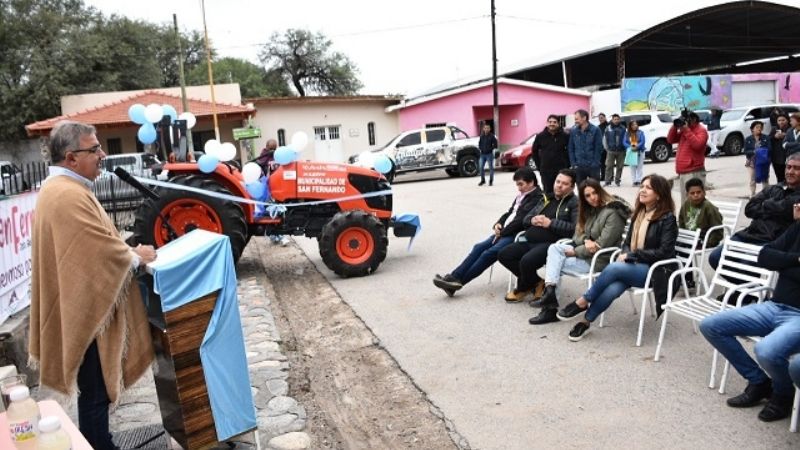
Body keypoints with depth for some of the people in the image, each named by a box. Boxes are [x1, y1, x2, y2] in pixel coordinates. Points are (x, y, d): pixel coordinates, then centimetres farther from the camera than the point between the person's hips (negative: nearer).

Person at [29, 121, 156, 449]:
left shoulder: (59, 188, 11)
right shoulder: (69, 195, -24)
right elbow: (104, 252, -24)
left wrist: (128, 251, 8)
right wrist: (137, 257, -6)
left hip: (83, 305, 11)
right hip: (87, 309, -11)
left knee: (94, 390, 21)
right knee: (94, 392, 3)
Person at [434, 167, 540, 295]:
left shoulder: (537, 198, -9)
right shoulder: (521, 196, 20)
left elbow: (522, 220, -16)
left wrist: (503, 231, -13)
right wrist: (498, 224, 4)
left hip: (517, 234, -9)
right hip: (505, 231, 9)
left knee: (489, 253, -24)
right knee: (479, 247, -9)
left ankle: (458, 280, -23)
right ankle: (454, 277, -16)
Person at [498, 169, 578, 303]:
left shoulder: (574, 204, 1)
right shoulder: (545, 199, 22)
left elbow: (575, 229, -15)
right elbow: (525, 219, 24)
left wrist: (550, 223, -15)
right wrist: (532, 220, 0)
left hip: (551, 243, -8)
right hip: (530, 241, 8)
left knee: (526, 261, -31)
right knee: (504, 255, -5)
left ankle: (522, 289, 3)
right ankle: (536, 282, 5)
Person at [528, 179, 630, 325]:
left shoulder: (612, 213, -16)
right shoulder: (590, 210, 12)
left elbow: (602, 245, -21)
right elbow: (578, 235, 8)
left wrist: (574, 252, -15)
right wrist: (586, 241, -18)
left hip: (601, 259, -8)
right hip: (586, 252, 8)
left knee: (555, 263, -12)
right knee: (554, 248, -13)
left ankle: (551, 309, -7)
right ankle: (550, 289, -28)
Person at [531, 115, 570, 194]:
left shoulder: (565, 136, -2)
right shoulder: (540, 136, 2)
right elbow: (534, 151, 12)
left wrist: (567, 165, 3)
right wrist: (539, 166, 8)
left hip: (561, 170, -1)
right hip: (545, 171, 1)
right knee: (547, 192, 5)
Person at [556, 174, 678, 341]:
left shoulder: (667, 219, -8)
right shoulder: (639, 213, 12)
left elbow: (663, 252, -14)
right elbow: (628, 242, 18)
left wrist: (631, 255, -16)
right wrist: (624, 254, -6)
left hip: (656, 271, -5)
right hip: (634, 266, 5)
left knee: (613, 268, -32)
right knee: (612, 289, -29)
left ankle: (583, 302, -15)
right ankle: (585, 321, -17)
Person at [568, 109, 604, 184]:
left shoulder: (595, 130, -4)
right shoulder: (573, 131, 4)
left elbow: (599, 149, -5)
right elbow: (570, 149, 6)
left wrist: (594, 164, -12)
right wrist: (573, 164, -2)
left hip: (593, 167, -3)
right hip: (578, 167, 3)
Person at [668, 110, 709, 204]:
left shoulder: (701, 130, -4)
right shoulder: (684, 130, 20)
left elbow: (697, 144, -20)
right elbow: (670, 140, 15)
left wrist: (687, 130, -17)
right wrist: (675, 126, 2)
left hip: (694, 172, -9)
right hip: (682, 172, 9)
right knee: (685, 202, 14)